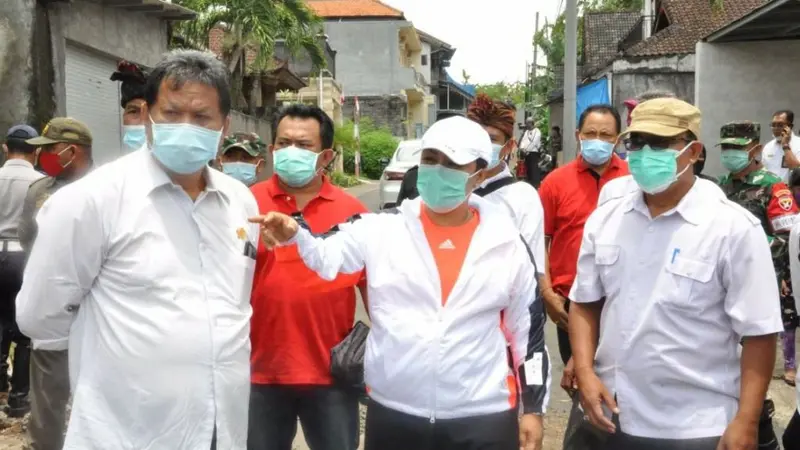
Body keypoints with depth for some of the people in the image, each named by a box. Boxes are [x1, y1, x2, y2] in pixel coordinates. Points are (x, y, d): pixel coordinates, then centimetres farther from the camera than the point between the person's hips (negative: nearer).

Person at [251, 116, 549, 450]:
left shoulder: (507, 244, 0)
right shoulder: (382, 229, -2)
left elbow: (529, 328, 6)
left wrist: (534, 407, 7)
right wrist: (292, 233, -35)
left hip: (484, 421, 0)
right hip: (392, 417, 0)